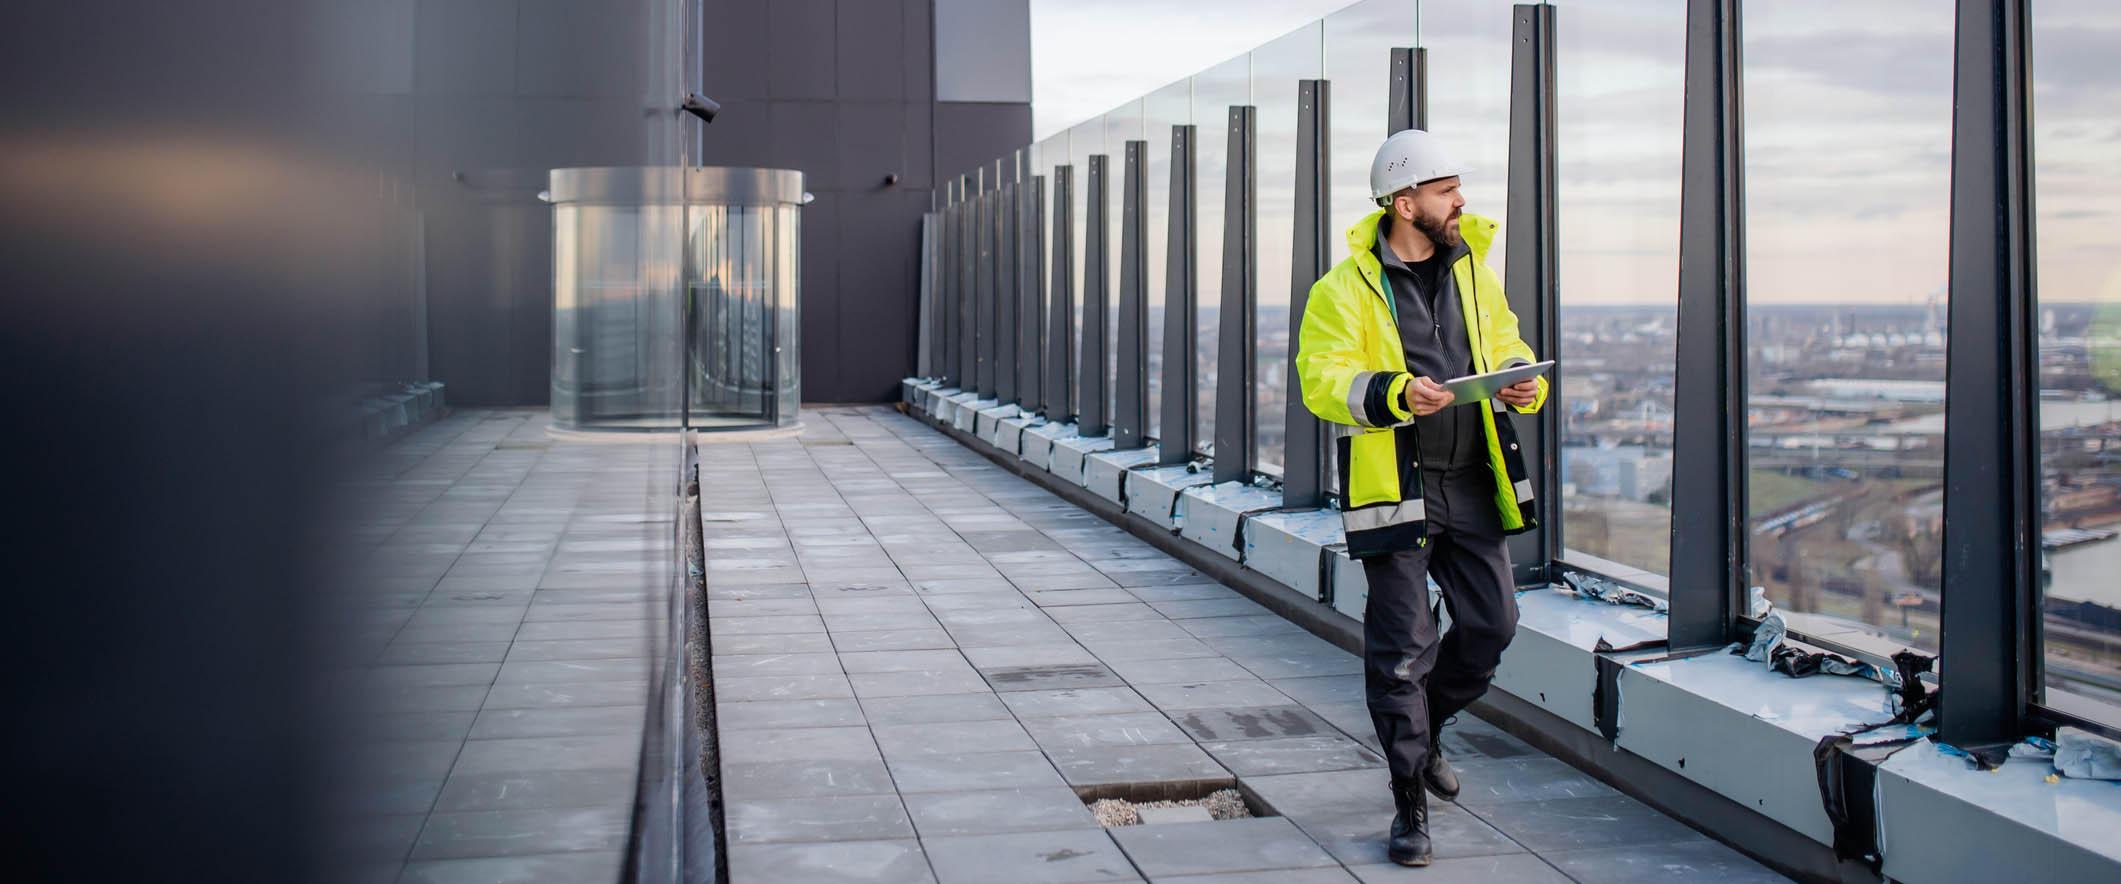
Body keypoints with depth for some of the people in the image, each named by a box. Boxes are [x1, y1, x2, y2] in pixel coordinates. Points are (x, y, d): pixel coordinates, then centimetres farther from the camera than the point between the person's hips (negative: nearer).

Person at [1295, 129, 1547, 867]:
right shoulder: (1344, 288, -6)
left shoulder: (1473, 272, 12)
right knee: (1401, 647, -1)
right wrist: (1395, 393, -28)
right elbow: (1323, 378, -12)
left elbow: (1506, 348, 18)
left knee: (1492, 624, 7)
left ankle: (1421, 733, 35)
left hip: (1471, 482, 5)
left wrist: (1523, 384, -5)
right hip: (1394, 487, -5)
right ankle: (1410, 804, 12)